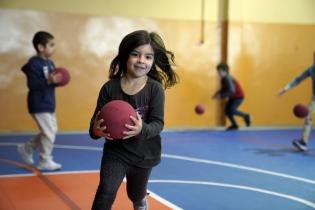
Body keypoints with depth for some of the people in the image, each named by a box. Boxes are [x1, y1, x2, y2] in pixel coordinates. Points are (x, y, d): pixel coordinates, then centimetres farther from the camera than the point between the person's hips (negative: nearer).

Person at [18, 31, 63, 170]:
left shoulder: (49, 63, 10)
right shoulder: (34, 63, -18)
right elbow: (32, 84, -25)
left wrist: (57, 80, -2)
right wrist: (49, 81, -33)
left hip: (48, 104, 10)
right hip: (39, 105, -10)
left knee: (50, 132, 17)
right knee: (48, 133, -4)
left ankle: (26, 148, 31)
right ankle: (45, 162, 11)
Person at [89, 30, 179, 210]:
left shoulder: (155, 89, -15)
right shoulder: (110, 88, -13)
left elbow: (158, 123, -18)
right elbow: (96, 121, -10)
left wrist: (142, 129, -40)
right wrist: (96, 130, -34)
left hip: (144, 154, 1)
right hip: (115, 151, 0)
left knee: (136, 195, 23)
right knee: (106, 192, -19)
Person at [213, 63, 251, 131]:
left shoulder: (228, 79, -27)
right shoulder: (223, 79, 1)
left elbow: (231, 91, -33)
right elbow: (224, 89, 15)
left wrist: (221, 96, -31)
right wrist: (217, 93, -3)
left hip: (238, 96, -9)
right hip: (233, 97, 9)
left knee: (231, 110, -22)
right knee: (226, 111, 0)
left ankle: (245, 116, 1)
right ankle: (234, 125, 14)